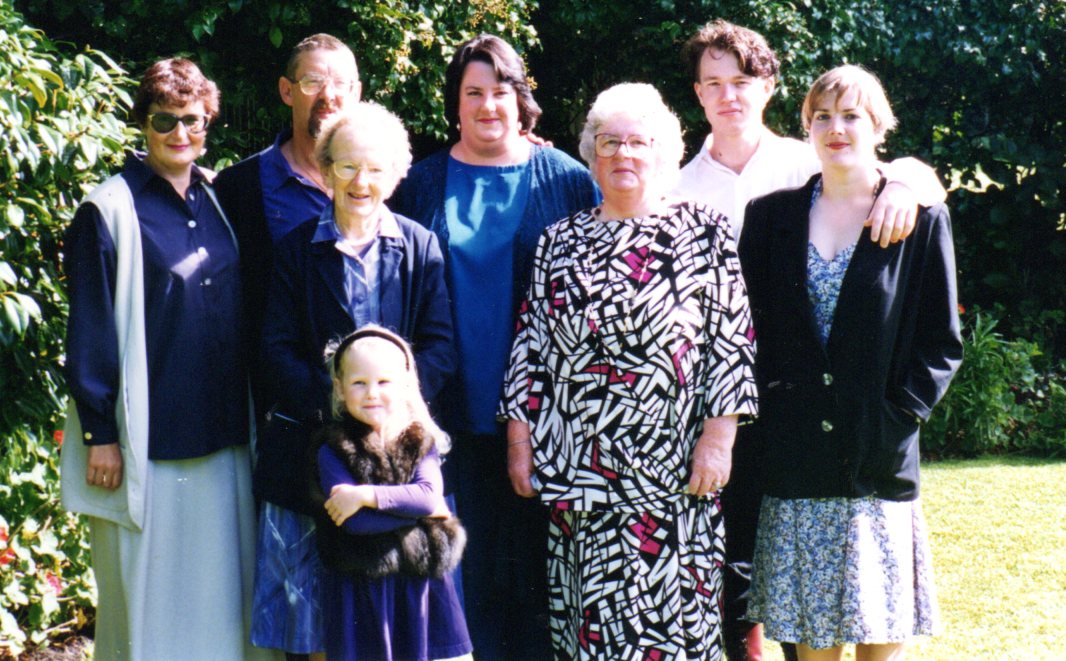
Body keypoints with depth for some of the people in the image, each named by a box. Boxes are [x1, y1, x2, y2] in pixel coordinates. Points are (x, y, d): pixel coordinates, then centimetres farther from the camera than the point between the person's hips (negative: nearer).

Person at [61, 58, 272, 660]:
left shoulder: (216, 201, 11)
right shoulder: (109, 212, -7)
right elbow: (90, 332, -7)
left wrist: (247, 415, 14)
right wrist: (99, 433, -10)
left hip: (222, 430, 5)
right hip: (148, 436, -5)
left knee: (221, 577, 10)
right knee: (149, 588, 1)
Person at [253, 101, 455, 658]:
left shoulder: (420, 248, 6)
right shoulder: (296, 249, 5)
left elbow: (441, 347, 0)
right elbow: (277, 351, -1)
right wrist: (334, 402, -15)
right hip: (311, 445, 0)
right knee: (311, 593, 2)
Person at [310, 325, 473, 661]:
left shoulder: (421, 442, 5)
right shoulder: (332, 450, -4)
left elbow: (430, 494, -12)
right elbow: (353, 521, -15)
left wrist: (366, 496, -19)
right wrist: (418, 508, -10)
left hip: (419, 581, 2)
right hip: (359, 587, -2)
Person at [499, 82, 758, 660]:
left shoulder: (705, 234, 3)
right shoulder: (560, 242, 12)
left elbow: (733, 344, -1)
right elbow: (530, 345, 12)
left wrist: (718, 438, -8)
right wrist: (519, 439, 6)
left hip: (673, 470, -3)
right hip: (578, 471, 3)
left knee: (673, 613, -2)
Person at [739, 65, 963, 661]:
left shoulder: (920, 219, 2)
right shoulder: (773, 215, 10)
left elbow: (942, 342, 2)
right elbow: (748, 324, 10)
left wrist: (899, 411, -8)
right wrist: (768, 397, -2)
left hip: (878, 456, -2)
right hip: (795, 461, 2)